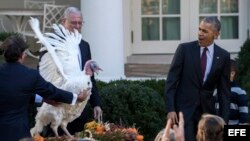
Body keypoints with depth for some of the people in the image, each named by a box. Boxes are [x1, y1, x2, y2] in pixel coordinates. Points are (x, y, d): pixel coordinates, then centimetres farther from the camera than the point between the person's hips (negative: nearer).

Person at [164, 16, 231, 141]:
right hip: (184, 109, -2)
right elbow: (171, 81, -4)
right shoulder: (184, 49, -4)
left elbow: (224, 90, 4)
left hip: (207, 110, 3)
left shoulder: (223, 56, 2)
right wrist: (170, 109, -12)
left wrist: (224, 120, -1)